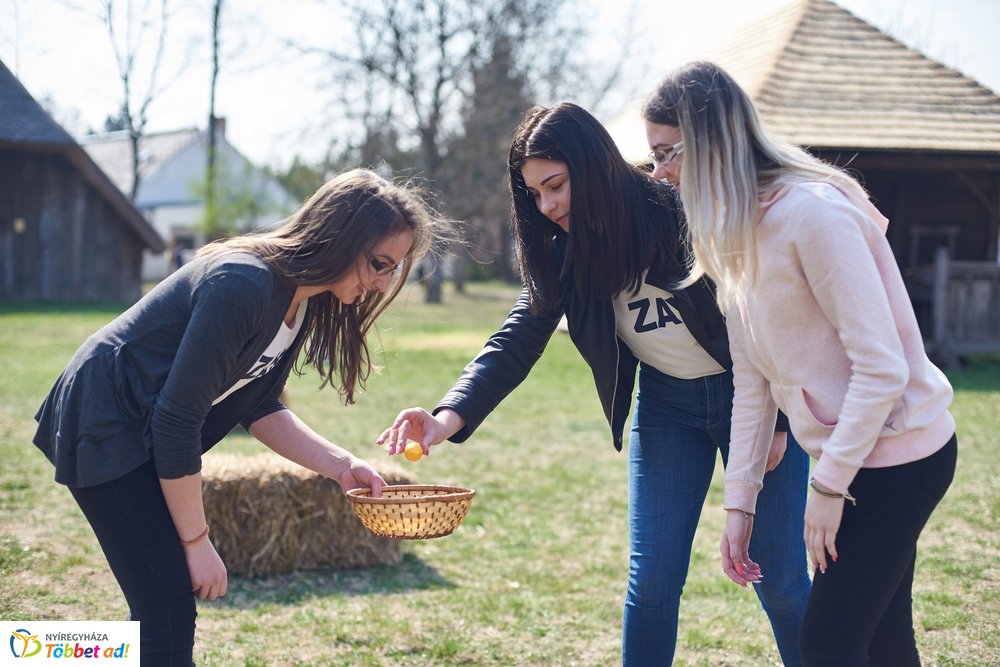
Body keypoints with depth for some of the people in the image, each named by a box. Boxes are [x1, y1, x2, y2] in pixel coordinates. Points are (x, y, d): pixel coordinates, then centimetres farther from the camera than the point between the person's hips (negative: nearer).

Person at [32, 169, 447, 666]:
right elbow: (177, 420, -27)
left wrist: (341, 465, -8)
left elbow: (257, 407, 6)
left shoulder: (305, 300, 0)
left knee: (159, 608, 14)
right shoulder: (242, 287, -29)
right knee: (169, 617, -11)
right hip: (104, 427, -9)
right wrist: (196, 542, -18)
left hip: (147, 435, 9)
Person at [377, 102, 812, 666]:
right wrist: (449, 417, -29)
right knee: (652, 576, 2)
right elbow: (519, 338, -13)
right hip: (665, 402, 4)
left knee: (779, 577, 1)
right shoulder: (566, 251, -7)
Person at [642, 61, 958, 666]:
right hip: (845, 452, 9)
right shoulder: (732, 231, 6)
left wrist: (830, 486, -18)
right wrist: (740, 501, 6)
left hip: (896, 452, -9)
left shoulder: (812, 212, -22)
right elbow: (753, 382, 8)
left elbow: (882, 367, -23)